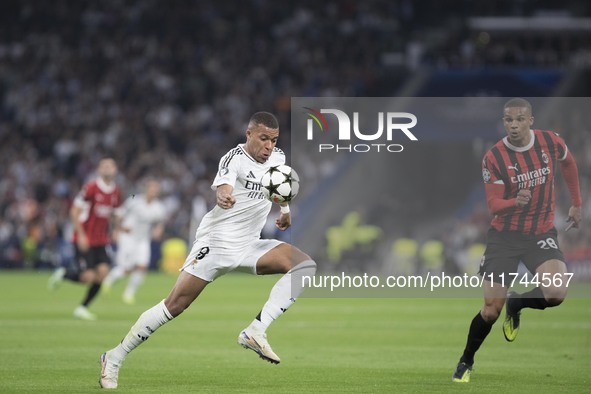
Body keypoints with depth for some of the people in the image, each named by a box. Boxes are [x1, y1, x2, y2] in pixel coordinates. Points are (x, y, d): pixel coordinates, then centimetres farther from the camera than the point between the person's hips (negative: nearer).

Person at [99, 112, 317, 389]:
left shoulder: (279, 158, 5)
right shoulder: (234, 158, -16)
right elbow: (222, 187, -41)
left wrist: (286, 211, 16)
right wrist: (223, 197, -62)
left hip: (249, 246, 6)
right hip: (216, 242, -6)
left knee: (305, 265, -17)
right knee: (174, 305, -10)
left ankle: (256, 332, -22)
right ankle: (114, 359, 4)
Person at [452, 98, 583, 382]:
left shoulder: (551, 142, -9)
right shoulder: (494, 157, -14)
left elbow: (568, 166, 14)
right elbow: (493, 205, -15)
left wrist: (576, 204, 19)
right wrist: (515, 202, -36)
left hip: (541, 234, 1)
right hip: (504, 236, -1)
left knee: (556, 293, -24)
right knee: (491, 310, -2)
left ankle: (515, 305, 9)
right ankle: (466, 362, 23)